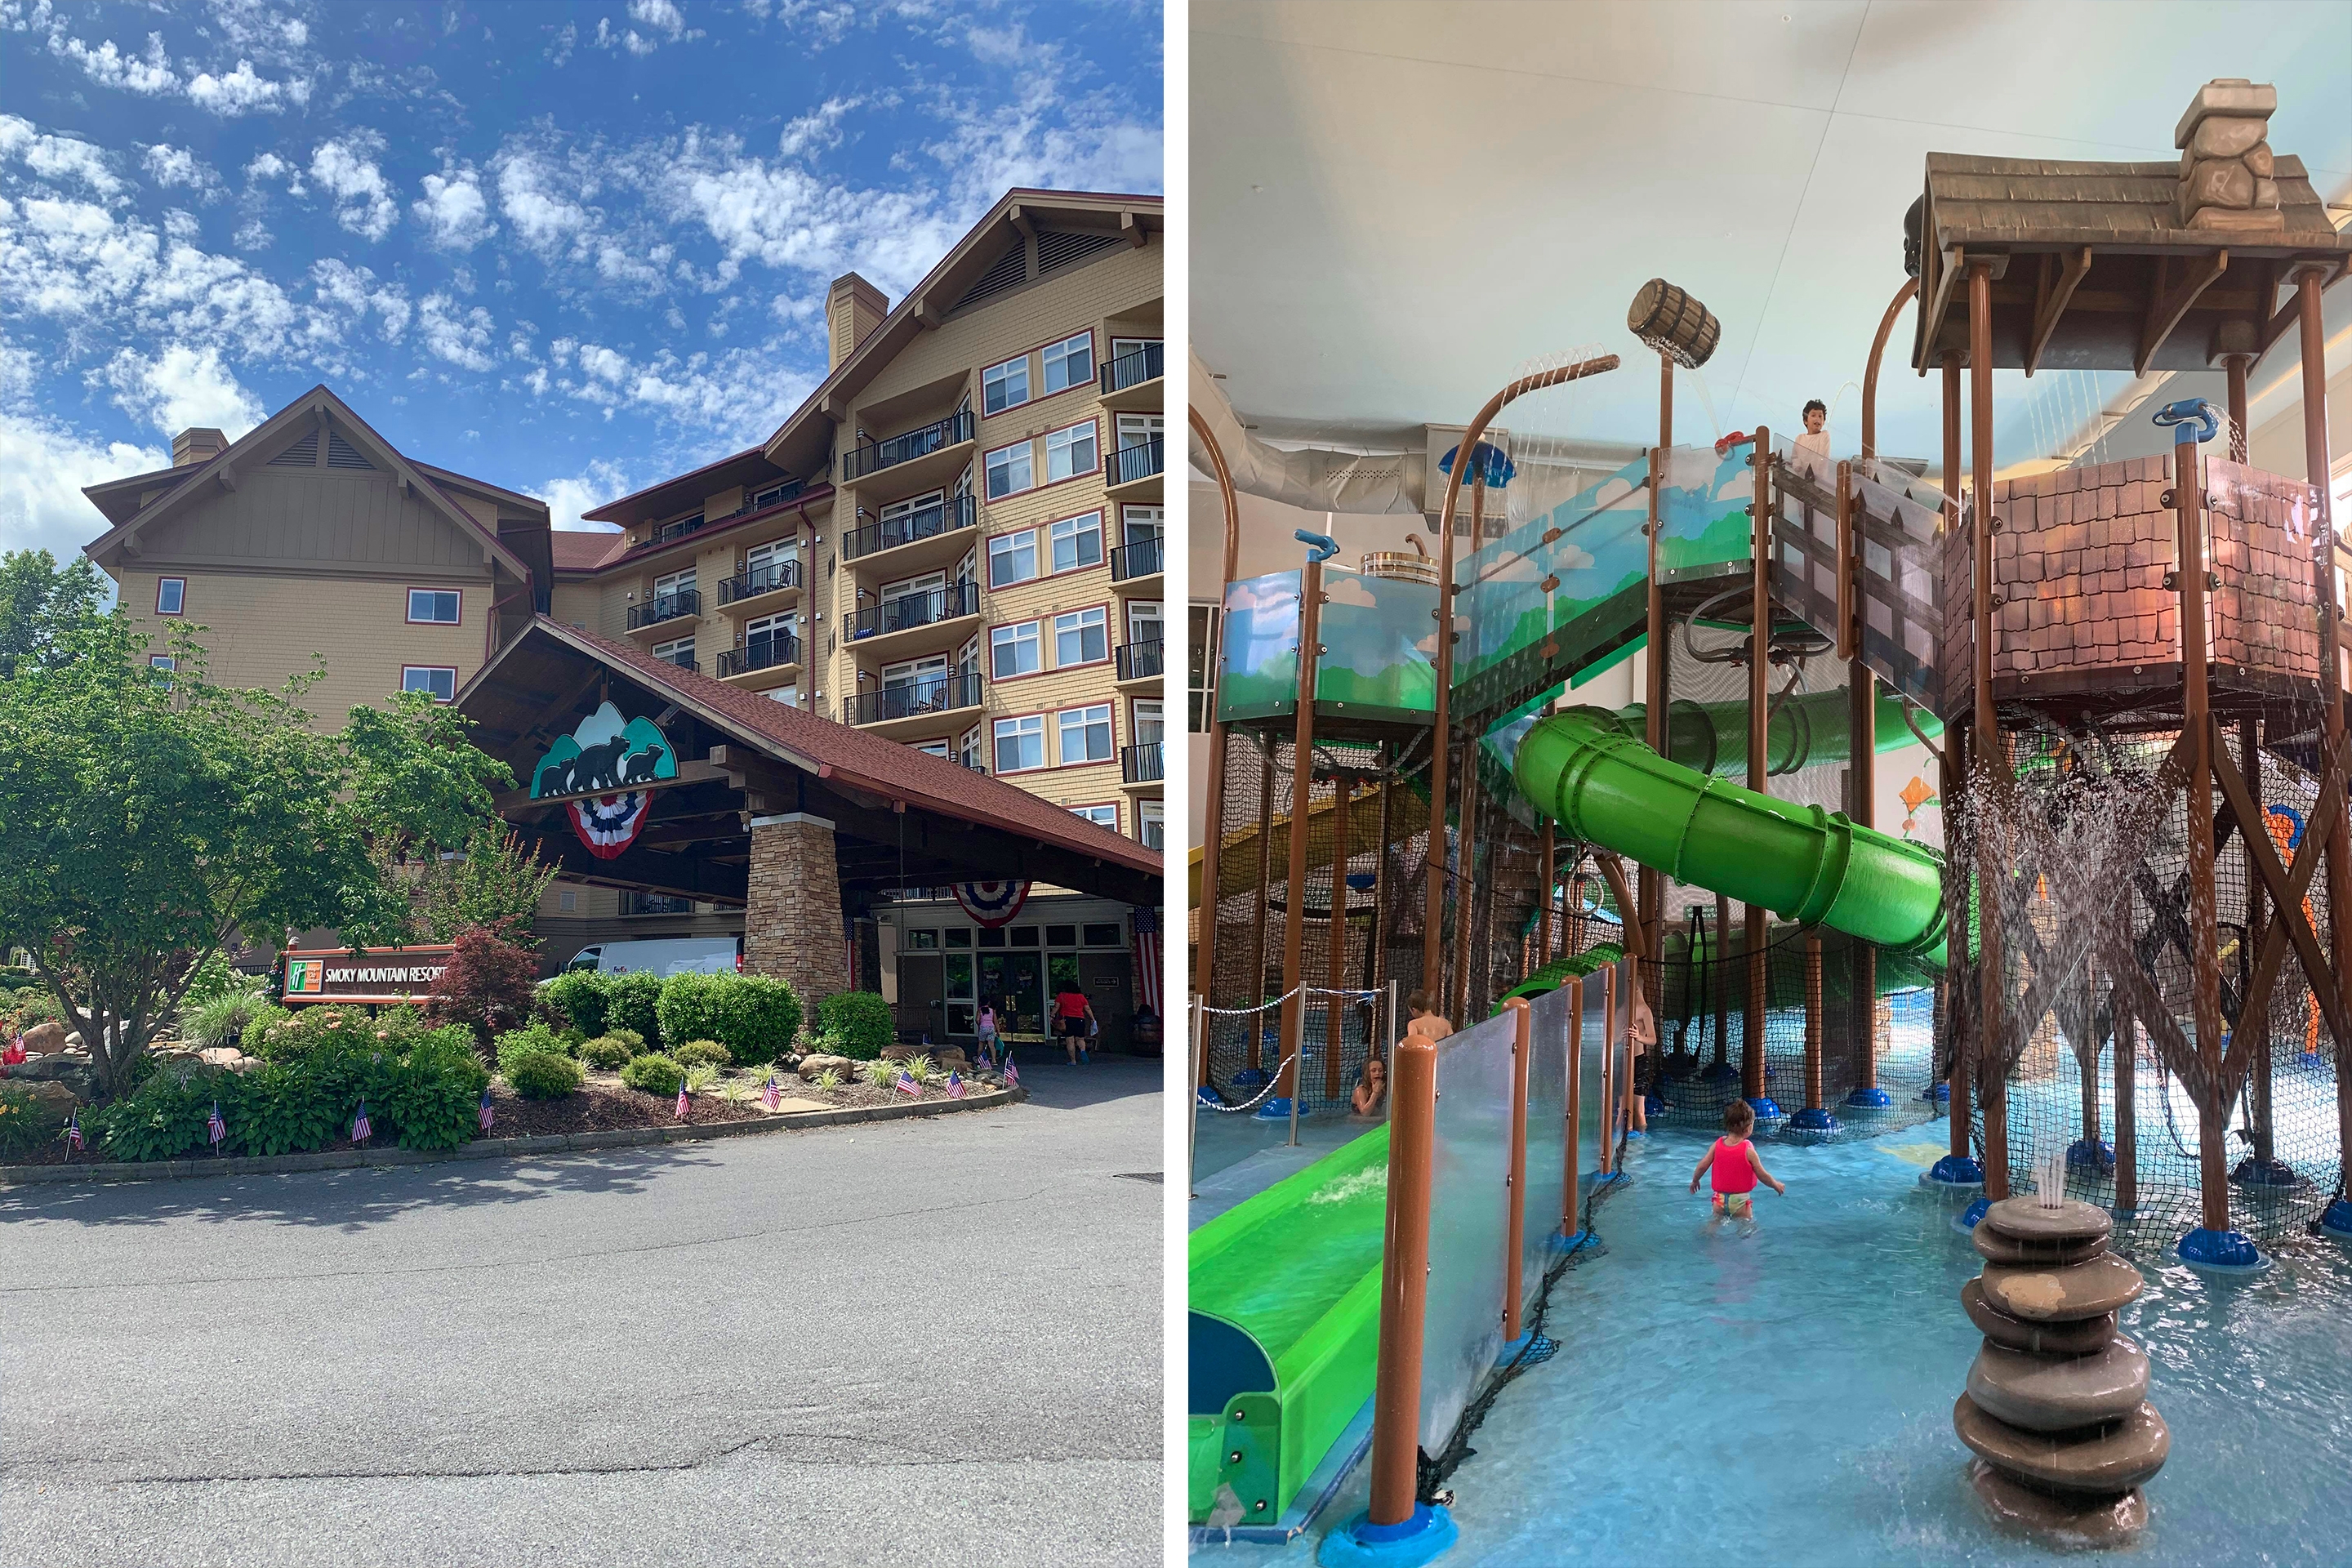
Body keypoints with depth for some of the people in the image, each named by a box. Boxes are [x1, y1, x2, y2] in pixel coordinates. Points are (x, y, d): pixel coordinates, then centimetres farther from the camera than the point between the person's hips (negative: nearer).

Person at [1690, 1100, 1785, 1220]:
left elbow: (1702, 1166, -2)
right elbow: (1762, 1175, -7)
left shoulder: (1718, 1144, -4)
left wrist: (1694, 1181, 16)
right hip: (1740, 1200, -3)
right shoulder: (1748, 1150, -13)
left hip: (1720, 1198, 3)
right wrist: (1776, 1185, 13)